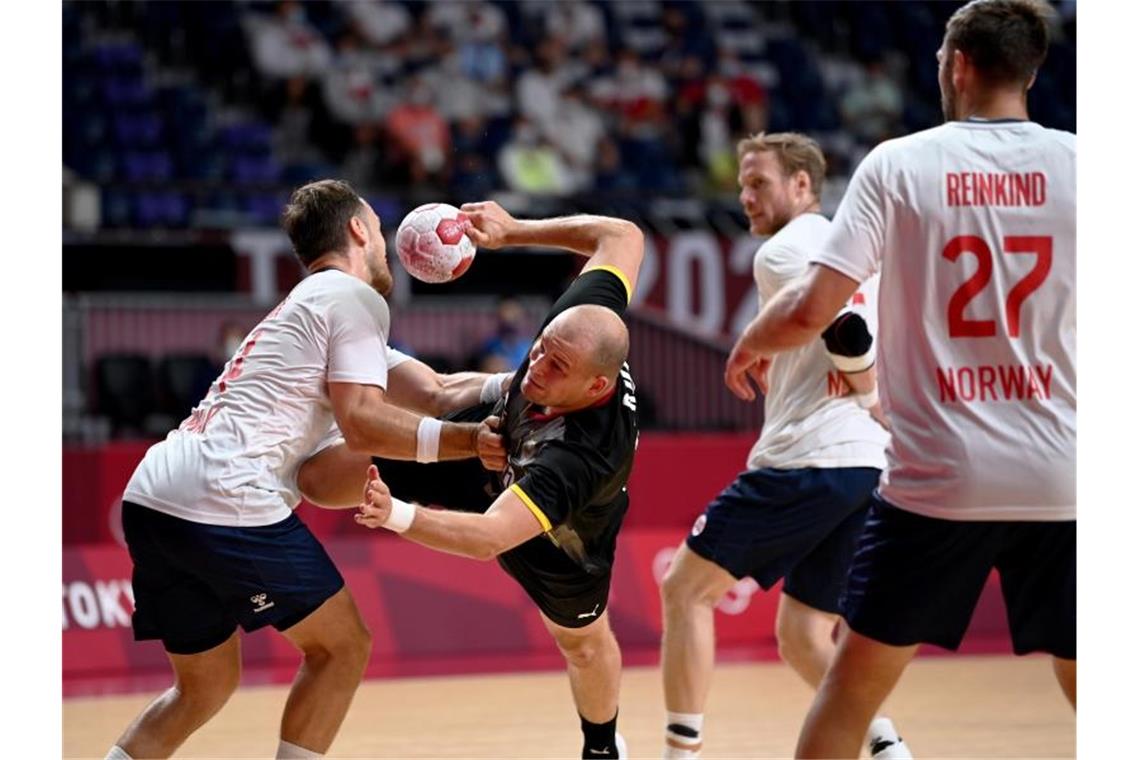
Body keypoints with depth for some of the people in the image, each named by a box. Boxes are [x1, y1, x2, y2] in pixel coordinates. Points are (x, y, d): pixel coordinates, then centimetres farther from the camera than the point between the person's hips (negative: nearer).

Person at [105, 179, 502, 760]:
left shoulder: (303, 306, 29)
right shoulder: (354, 298, 1)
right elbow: (361, 421, -12)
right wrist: (467, 441, -10)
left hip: (150, 497, 9)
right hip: (224, 501, -9)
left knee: (206, 685, 19)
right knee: (341, 646, 5)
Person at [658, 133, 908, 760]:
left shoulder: (783, 252, -6)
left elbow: (849, 334, -19)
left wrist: (869, 398, -4)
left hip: (805, 461, -9)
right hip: (871, 465, 9)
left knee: (686, 588, 3)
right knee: (803, 637, 13)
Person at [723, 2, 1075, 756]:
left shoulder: (899, 163, -3)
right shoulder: (1076, 164, -1)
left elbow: (811, 309, -8)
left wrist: (749, 345, 12)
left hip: (938, 475, -1)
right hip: (1061, 475, 1)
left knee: (853, 684, 12)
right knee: (1085, 688, 10)